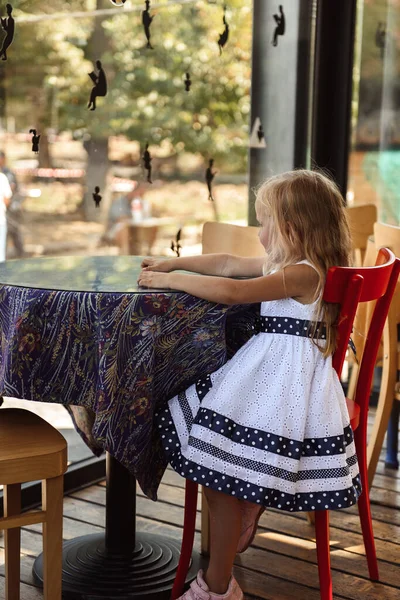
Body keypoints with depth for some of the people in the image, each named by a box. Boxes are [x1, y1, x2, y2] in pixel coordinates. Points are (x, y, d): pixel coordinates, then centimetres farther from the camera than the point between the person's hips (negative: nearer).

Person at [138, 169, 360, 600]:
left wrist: (170, 281, -15)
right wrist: (173, 263, 24)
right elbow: (228, 263, 23)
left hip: (283, 378, -10)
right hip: (271, 370, 10)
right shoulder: (283, 264, 14)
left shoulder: (303, 273, -17)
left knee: (223, 475, -8)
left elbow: (231, 291, -24)